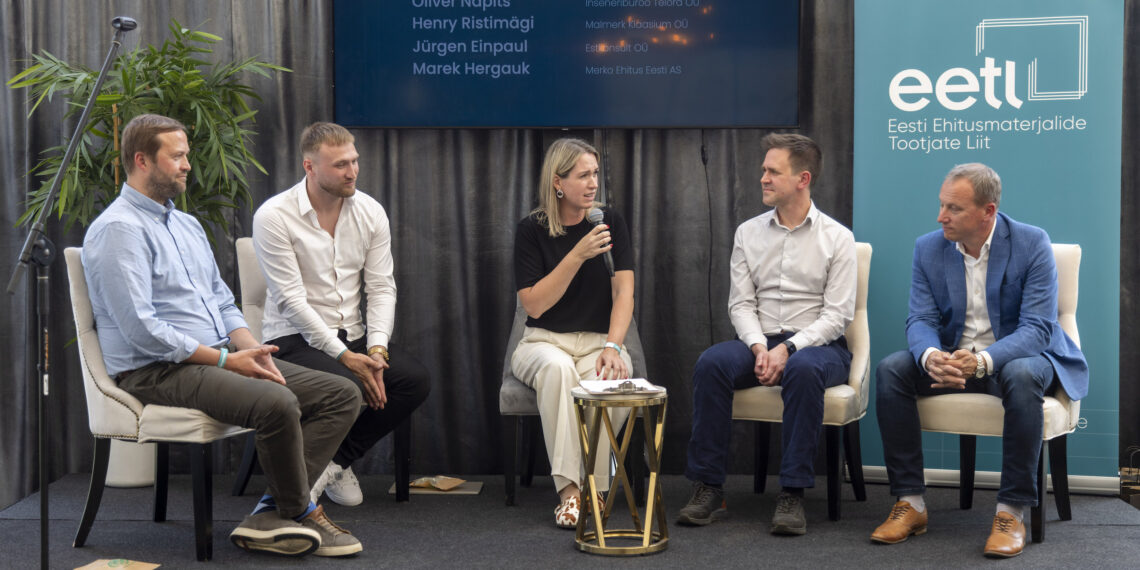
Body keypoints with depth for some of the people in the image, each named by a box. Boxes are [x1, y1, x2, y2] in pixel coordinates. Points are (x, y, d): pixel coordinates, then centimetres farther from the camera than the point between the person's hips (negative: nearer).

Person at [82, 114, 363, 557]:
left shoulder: (187, 224, 20)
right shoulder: (119, 230, -10)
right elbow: (141, 330, -19)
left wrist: (250, 348, 1)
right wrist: (225, 360, -17)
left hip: (215, 358, 10)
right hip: (156, 371, -9)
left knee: (342, 395, -4)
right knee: (277, 403, -34)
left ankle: (271, 516, -14)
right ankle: (301, 514, -8)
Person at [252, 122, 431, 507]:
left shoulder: (370, 211, 4)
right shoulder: (274, 216, -12)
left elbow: (381, 287, 3)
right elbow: (291, 300, -16)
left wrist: (376, 349, -14)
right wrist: (345, 357, -21)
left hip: (352, 335, 6)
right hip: (295, 339, -6)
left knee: (416, 380, -19)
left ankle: (335, 461, -2)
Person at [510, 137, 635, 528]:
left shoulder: (610, 223, 1)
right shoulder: (532, 229, -4)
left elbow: (623, 292, -6)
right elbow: (534, 305, -11)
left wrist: (613, 346, -23)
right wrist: (578, 256, -21)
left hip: (598, 341, 1)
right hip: (545, 342, -1)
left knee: (611, 379, -34)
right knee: (557, 368, -38)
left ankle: (596, 487, -16)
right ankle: (568, 489, -35)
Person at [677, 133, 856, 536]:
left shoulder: (836, 238, 1)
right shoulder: (748, 233, 12)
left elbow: (837, 314, -6)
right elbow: (741, 303, 6)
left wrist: (788, 349, -20)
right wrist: (760, 347, -13)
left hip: (817, 345, -3)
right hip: (761, 341, 3)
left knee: (802, 370, -39)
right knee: (711, 363, -28)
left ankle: (793, 493, -33)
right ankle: (708, 487, -24)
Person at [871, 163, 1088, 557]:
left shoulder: (1032, 244, -13)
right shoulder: (928, 248, -2)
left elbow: (1036, 328, -20)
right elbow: (921, 320, -6)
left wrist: (982, 361, -39)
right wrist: (931, 357, -32)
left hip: (1016, 356, -3)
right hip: (950, 358, 4)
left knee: (1022, 376, -38)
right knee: (890, 370, -23)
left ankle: (1012, 511, -27)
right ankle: (910, 502, -17)